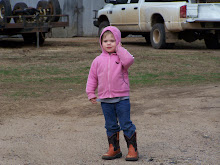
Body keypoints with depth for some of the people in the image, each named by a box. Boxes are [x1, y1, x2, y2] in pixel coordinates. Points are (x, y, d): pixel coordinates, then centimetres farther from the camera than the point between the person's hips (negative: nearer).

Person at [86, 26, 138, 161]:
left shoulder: (121, 57, -2)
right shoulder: (98, 60, 6)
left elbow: (129, 61, -26)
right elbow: (92, 78, 12)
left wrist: (119, 49, -15)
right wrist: (91, 93, 6)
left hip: (122, 98, -3)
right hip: (105, 99, 3)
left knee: (126, 124, -1)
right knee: (111, 126, 11)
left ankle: (133, 149, 8)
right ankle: (114, 149, 21)